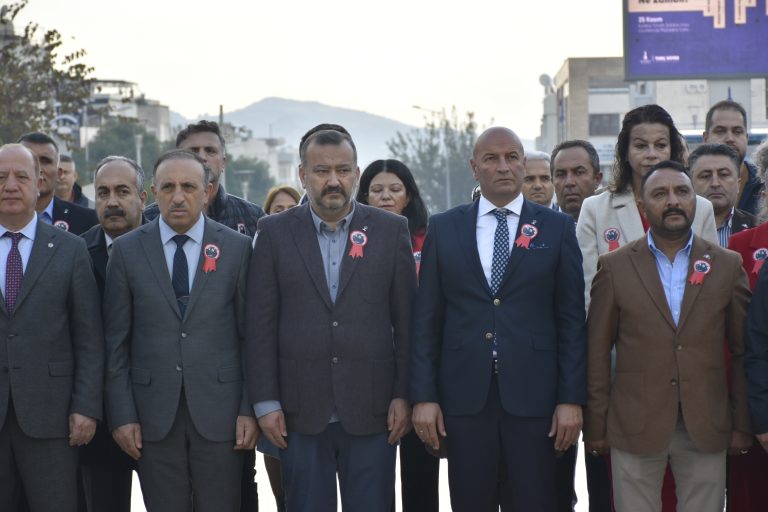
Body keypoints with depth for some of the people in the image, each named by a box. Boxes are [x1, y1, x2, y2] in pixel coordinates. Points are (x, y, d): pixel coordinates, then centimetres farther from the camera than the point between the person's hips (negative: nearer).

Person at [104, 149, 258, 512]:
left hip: (219, 409, 0)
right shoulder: (127, 250, 3)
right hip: (154, 413, 1)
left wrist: (250, 409, -3)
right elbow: (115, 341, 3)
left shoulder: (237, 247, 2)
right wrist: (122, 414, -2)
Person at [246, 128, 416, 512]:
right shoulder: (275, 233, 3)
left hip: (372, 409, 0)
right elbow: (261, 324, 2)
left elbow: (407, 320, 4)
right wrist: (265, 402, -3)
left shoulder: (391, 230, 4)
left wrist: (404, 394, -2)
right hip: (300, 410, 0)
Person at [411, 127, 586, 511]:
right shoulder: (443, 228, 7)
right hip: (464, 397, 1)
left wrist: (572, 399, -4)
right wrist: (423, 395, -2)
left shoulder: (557, 228, 5)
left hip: (532, 395, -1)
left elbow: (572, 319, 2)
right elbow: (426, 319, 5)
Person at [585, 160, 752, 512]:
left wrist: (742, 424, 4)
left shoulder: (727, 266, 6)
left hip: (707, 430, 1)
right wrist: (596, 425, 0)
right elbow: (597, 351, 2)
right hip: (634, 429, -1)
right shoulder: (614, 267, 2)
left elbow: (743, 352, 7)